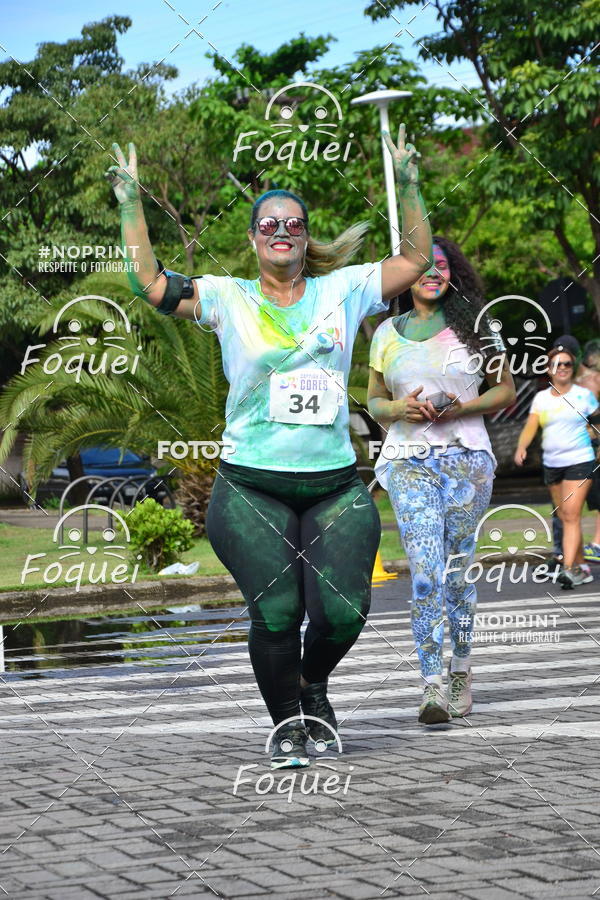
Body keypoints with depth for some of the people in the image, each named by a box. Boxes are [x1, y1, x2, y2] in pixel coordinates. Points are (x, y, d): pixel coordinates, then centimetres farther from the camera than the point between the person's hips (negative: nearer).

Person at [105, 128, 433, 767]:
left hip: (335, 486, 2)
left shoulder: (342, 291, 9)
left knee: (343, 612, -10)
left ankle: (313, 685, 24)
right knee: (276, 613, -10)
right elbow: (150, 282, -5)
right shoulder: (228, 298, 4)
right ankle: (285, 722, 15)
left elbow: (416, 260, 10)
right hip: (252, 488, -2)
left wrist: (407, 186, 4)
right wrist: (131, 204, -5)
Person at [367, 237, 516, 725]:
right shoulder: (387, 333, 11)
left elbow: (507, 390, 10)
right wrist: (399, 409, -5)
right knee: (425, 571, -13)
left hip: (467, 458, 0)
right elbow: (374, 401, 18)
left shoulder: (474, 327, 8)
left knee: (458, 569, 4)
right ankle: (433, 685, -17)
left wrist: (460, 407, -7)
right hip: (408, 460, 0)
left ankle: (461, 672, 19)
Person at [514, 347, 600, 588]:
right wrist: (521, 447, -18)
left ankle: (569, 568, -23)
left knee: (571, 515, -16)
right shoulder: (541, 398, 7)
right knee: (564, 518, 8)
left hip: (579, 461, -5)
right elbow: (531, 426, -2)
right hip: (551, 464, 5)